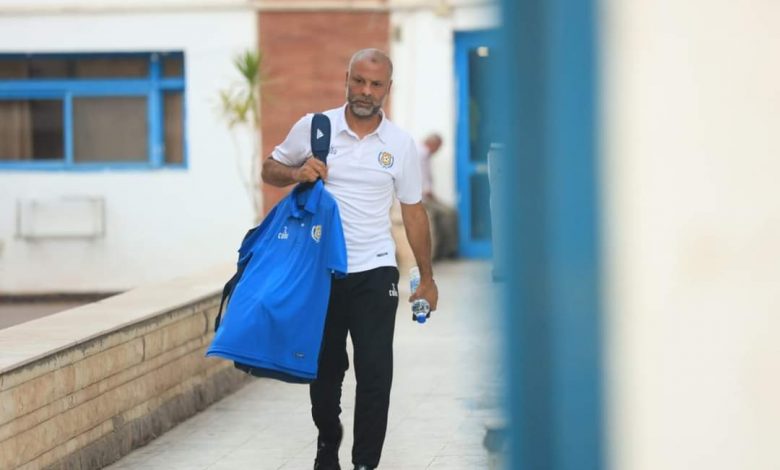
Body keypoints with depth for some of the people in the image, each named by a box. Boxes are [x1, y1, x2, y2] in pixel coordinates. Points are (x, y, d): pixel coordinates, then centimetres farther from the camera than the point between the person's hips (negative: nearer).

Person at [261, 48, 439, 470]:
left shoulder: (400, 145, 1)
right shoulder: (313, 128, -1)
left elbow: (413, 212, 7)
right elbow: (270, 169, 9)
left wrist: (427, 279, 9)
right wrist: (296, 173, -15)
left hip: (374, 272, 0)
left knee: (375, 372, -6)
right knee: (324, 368, 13)